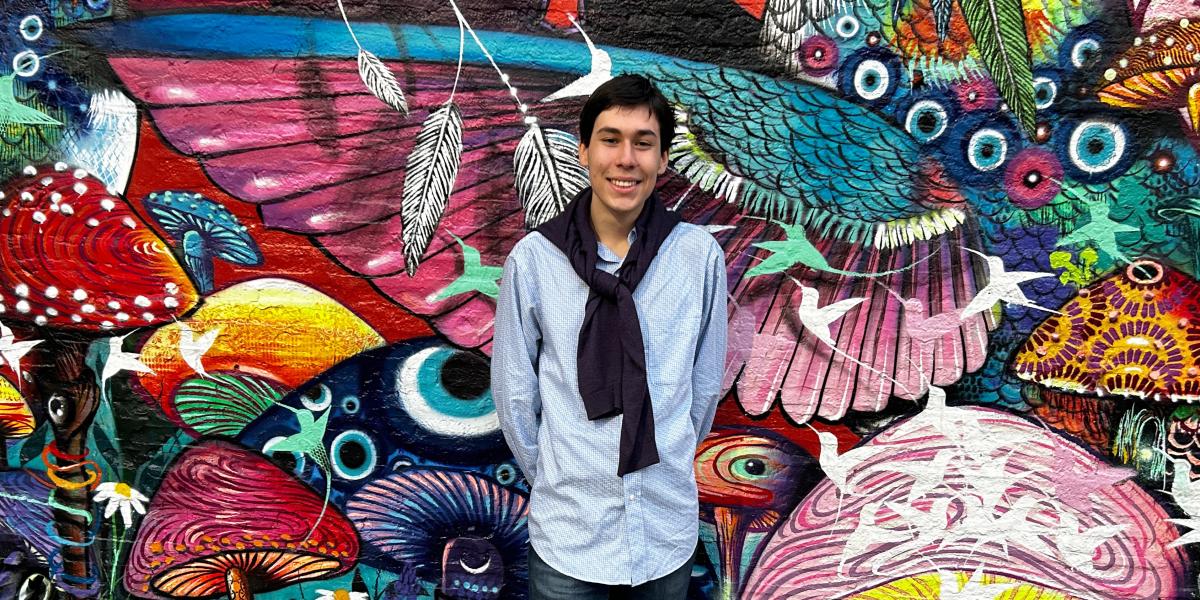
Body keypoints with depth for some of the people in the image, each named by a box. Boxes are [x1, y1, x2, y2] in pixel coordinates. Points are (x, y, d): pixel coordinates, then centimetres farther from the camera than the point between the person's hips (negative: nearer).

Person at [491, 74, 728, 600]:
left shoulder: (700, 255, -8)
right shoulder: (533, 259, -11)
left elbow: (706, 382, 3)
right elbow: (513, 391, -1)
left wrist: (666, 466, 11)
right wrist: (554, 479, 6)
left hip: (668, 530, 2)